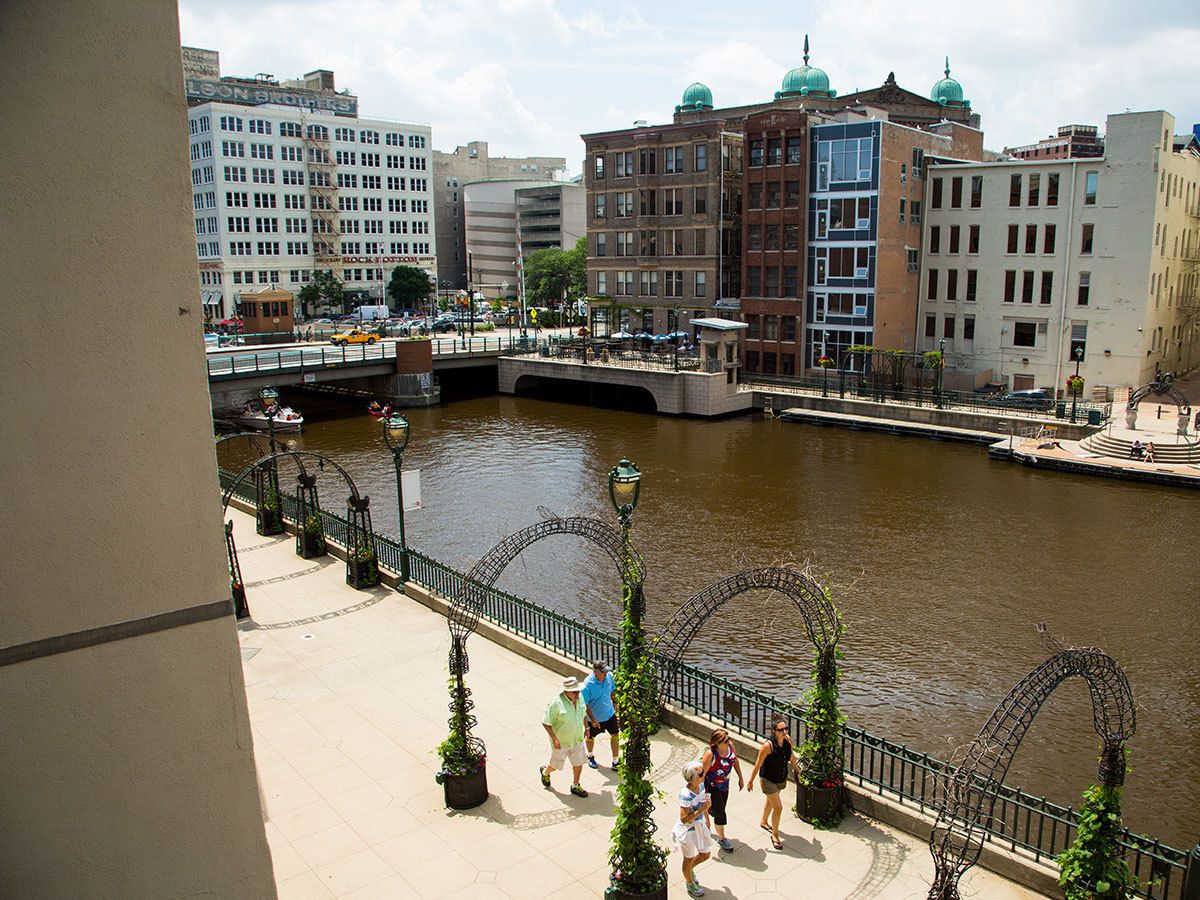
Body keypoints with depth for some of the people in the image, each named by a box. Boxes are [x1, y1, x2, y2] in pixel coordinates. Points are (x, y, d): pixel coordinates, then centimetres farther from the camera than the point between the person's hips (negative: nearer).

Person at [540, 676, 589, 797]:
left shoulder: (580, 698, -10)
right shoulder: (556, 703, -30)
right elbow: (546, 723, -23)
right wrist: (554, 738, -24)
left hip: (577, 740, 5)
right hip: (561, 742, -5)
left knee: (578, 763, 15)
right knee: (557, 765, 15)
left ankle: (575, 786, 38)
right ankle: (545, 772, 48)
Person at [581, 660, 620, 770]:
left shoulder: (609, 676, -17)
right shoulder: (587, 684, -32)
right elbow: (585, 705, -22)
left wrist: (614, 703, 14)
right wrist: (592, 719, -21)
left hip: (609, 714, 4)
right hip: (594, 717, -4)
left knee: (615, 735, 8)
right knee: (590, 737, 20)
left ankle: (616, 761, 26)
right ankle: (590, 756, 49)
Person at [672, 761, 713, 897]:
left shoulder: (701, 785, -11)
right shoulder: (686, 795, -35)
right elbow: (684, 819, -29)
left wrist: (707, 820, 18)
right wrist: (701, 809, -33)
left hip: (700, 826, 7)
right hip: (688, 830, -7)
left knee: (706, 854, 21)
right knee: (689, 858, 18)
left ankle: (690, 869, 51)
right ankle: (690, 884, 45)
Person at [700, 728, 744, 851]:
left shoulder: (730, 745, -16)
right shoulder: (710, 754, -34)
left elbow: (735, 761, 4)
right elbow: (702, 773, -25)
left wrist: (740, 778, 10)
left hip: (724, 784, 7)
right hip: (711, 787, -6)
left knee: (719, 809, 21)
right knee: (720, 813, 2)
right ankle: (722, 838, 29)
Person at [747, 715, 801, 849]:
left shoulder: (787, 740, -15)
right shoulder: (768, 745, -32)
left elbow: (791, 757, 7)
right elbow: (758, 764, -22)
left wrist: (797, 770, 20)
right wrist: (751, 781, -13)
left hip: (781, 779, 7)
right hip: (768, 780, -6)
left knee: (770, 800, 29)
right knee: (778, 807, -4)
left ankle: (763, 822, 54)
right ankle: (775, 835, 19)